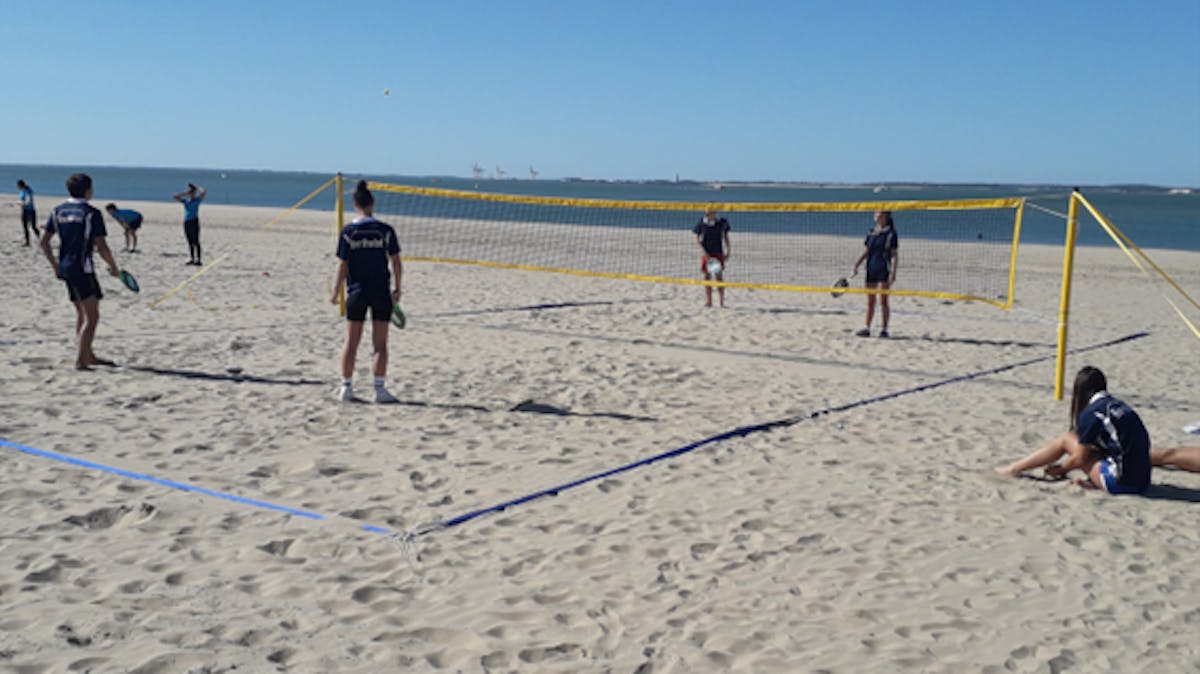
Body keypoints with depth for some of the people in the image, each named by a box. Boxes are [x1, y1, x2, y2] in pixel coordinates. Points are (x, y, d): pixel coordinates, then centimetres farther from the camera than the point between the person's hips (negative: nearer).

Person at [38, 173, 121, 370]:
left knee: (82, 313, 19)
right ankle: (81, 360, -14)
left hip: (64, 268, 8)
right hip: (82, 268, -8)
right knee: (92, 317, -6)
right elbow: (101, 247, -14)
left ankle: (89, 356, 28)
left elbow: (44, 241, 9)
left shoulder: (58, 211, 9)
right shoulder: (91, 213, -11)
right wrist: (113, 267, 0)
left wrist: (55, 265, 18)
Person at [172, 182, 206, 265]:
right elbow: (174, 196, 13)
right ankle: (192, 259, 12)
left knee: (196, 242, -9)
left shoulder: (197, 200, 2)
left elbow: (204, 192, -14)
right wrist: (184, 193, 9)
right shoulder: (185, 200, 15)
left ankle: (198, 260, -11)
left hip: (194, 221, -6)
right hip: (186, 222, 6)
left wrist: (196, 188, 2)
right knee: (190, 242, 8)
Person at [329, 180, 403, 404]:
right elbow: (395, 261, -2)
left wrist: (336, 291, 5)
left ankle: (346, 388, 13)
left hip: (357, 292, 0)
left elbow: (343, 265, -4)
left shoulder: (348, 232, -4)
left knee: (351, 342, 10)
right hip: (381, 293, 0)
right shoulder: (385, 230, -4)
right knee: (380, 344, 5)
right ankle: (380, 389, 3)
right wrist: (398, 288, 8)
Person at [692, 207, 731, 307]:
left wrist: (728, 250, 5)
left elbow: (725, 237, 9)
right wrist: (703, 251, -13)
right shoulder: (701, 224, -5)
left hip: (719, 253, 0)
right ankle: (708, 301, 11)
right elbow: (697, 239, -1)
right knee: (707, 277, 4)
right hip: (707, 254, 0)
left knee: (719, 276, 1)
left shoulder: (722, 223, -2)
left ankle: (722, 302, 5)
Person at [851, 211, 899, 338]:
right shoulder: (871, 233, 12)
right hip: (871, 269, 6)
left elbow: (894, 255, -7)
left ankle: (884, 329, 5)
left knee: (883, 301, -2)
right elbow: (865, 251, 15)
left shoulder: (890, 233, -5)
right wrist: (857, 264, 3)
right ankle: (867, 328, 12)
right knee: (870, 301, 8)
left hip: (884, 270, -6)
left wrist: (893, 272, -14)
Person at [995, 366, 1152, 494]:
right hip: (1142, 481, 7)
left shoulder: (1090, 413, -6)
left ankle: (1015, 469, 14)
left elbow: (1079, 459, -1)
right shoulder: (1118, 405, 16)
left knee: (1066, 440, 6)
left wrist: (1060, 469, 17)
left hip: (1121, 482, -7)